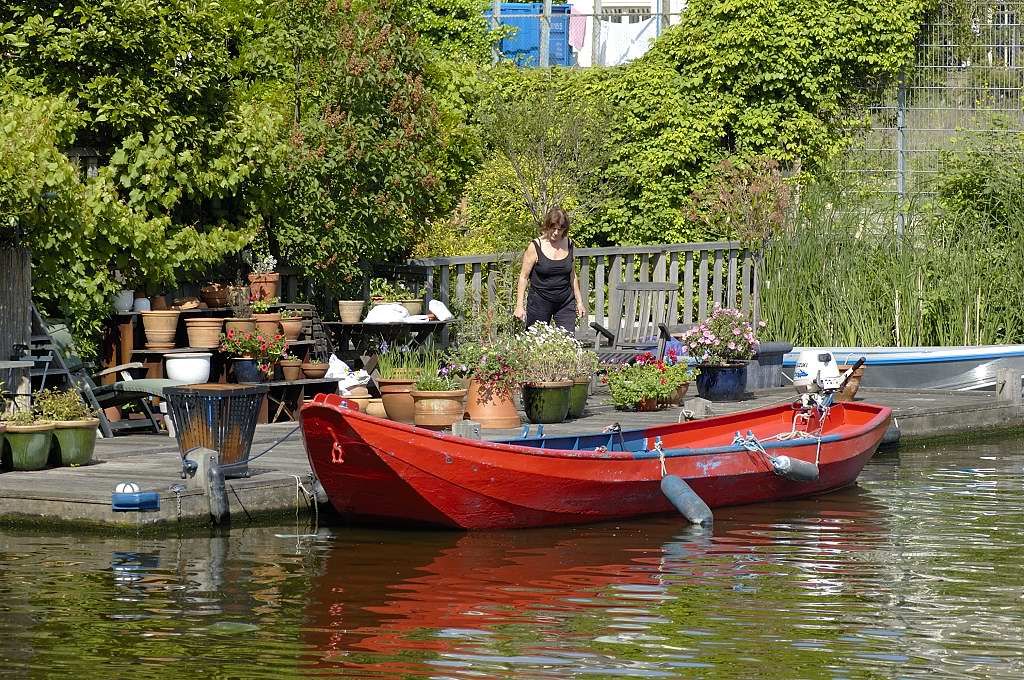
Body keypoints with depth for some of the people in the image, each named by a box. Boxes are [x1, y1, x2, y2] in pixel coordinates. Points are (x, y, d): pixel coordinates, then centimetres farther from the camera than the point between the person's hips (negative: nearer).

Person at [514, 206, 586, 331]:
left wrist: (579, 302, 17)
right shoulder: (536, 247, -8)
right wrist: (519, 306, -10)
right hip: (540, 302, -3)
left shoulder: (568, 245, 4)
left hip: (565, 302, 3)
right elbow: (523, 277, -5)